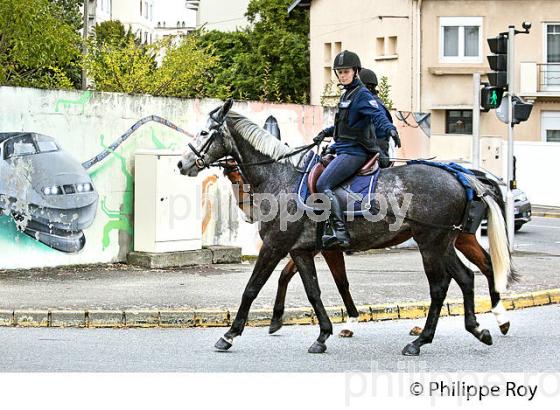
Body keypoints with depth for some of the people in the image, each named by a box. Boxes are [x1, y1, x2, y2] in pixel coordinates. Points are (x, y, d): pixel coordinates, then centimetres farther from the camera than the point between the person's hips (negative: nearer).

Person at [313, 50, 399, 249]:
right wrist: (326, 132, 29)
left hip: (355, 152, -11)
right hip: (344, 150, 11)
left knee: (323, 184, -23)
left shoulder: (362, 95, -11)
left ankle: (341, 234, -29)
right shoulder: (346, 95, 19)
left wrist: (389, 129, -45)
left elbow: (378, 115, -26)